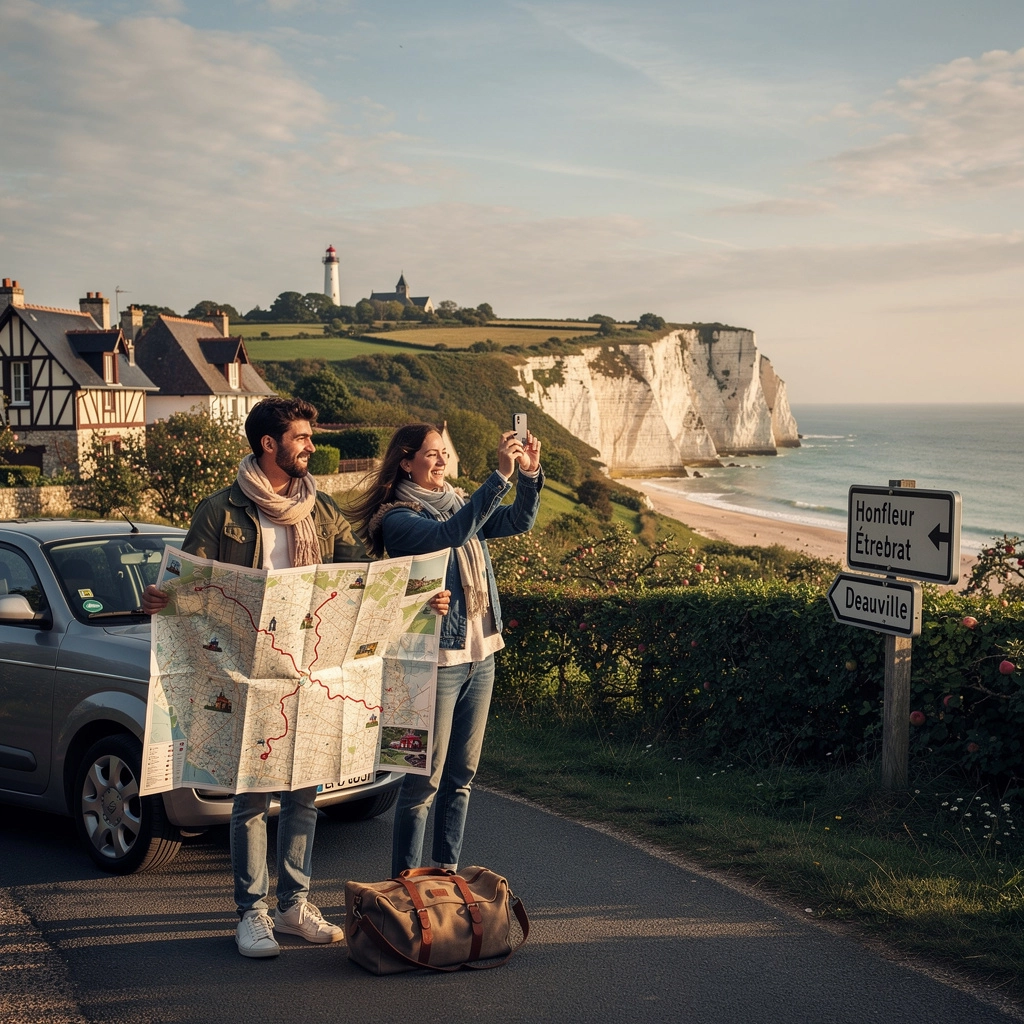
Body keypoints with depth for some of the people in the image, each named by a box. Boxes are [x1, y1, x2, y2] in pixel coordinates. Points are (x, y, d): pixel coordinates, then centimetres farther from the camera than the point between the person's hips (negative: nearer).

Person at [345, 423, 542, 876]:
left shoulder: (457, 502, 11)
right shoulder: (397, 519, -11)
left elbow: (519, 520, 2)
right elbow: (452, 534, -28)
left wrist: (530, 475, -15)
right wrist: (500, 475, -33)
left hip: (480, 653, 7)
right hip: (435, 658, -7)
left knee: (462, 775, 14)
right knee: (425, 779, -2)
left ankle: (447, 871, 25)